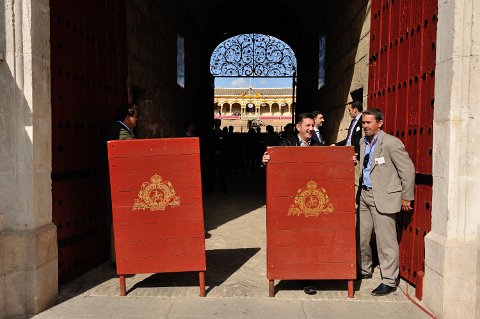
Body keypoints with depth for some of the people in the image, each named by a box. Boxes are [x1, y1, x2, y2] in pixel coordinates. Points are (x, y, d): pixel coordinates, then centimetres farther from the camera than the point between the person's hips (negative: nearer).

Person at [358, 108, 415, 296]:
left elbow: (408, 170, -9)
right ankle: (364, 271, 33)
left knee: (385, 240, -2)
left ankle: (389, 282, 10)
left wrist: (406, 198, -6)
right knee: (361, 237, 14)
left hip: (383, 197, -7)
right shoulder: (363, 143, 11)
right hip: (365, 195, 8)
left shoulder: (391, 143, -12)